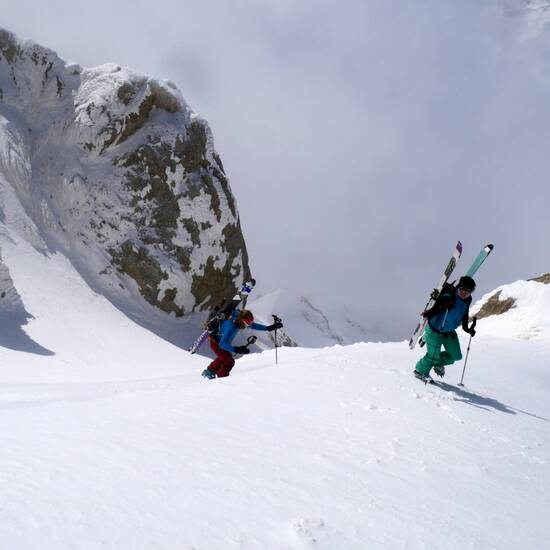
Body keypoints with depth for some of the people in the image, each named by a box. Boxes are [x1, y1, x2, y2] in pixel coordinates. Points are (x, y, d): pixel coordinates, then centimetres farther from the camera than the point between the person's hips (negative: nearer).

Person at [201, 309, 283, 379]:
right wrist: (236, 349, -57)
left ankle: (209, 371, 53)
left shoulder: (238, 319, -20)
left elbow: (253, 325, -3)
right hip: (216, 343, -9)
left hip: (222, 341, 9)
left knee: (223, 357, 31)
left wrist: (268, 328, -10)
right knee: (229, 361, -14)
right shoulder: (231, 327, -43)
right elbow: (222, 344, -46)